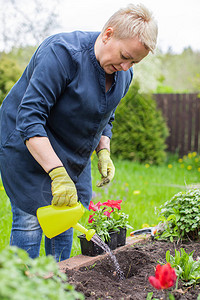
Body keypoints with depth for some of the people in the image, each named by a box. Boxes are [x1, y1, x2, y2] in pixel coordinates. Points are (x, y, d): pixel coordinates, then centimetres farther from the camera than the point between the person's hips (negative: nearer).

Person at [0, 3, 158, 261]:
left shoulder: (123, 74, -2)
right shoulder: (63, 52, -27)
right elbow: (29, 118, -32)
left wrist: (103, 152, -3)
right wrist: (58, 174, -37)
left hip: (73, 153, 7)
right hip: (28, 146, -7)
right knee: (30, 220, -8)